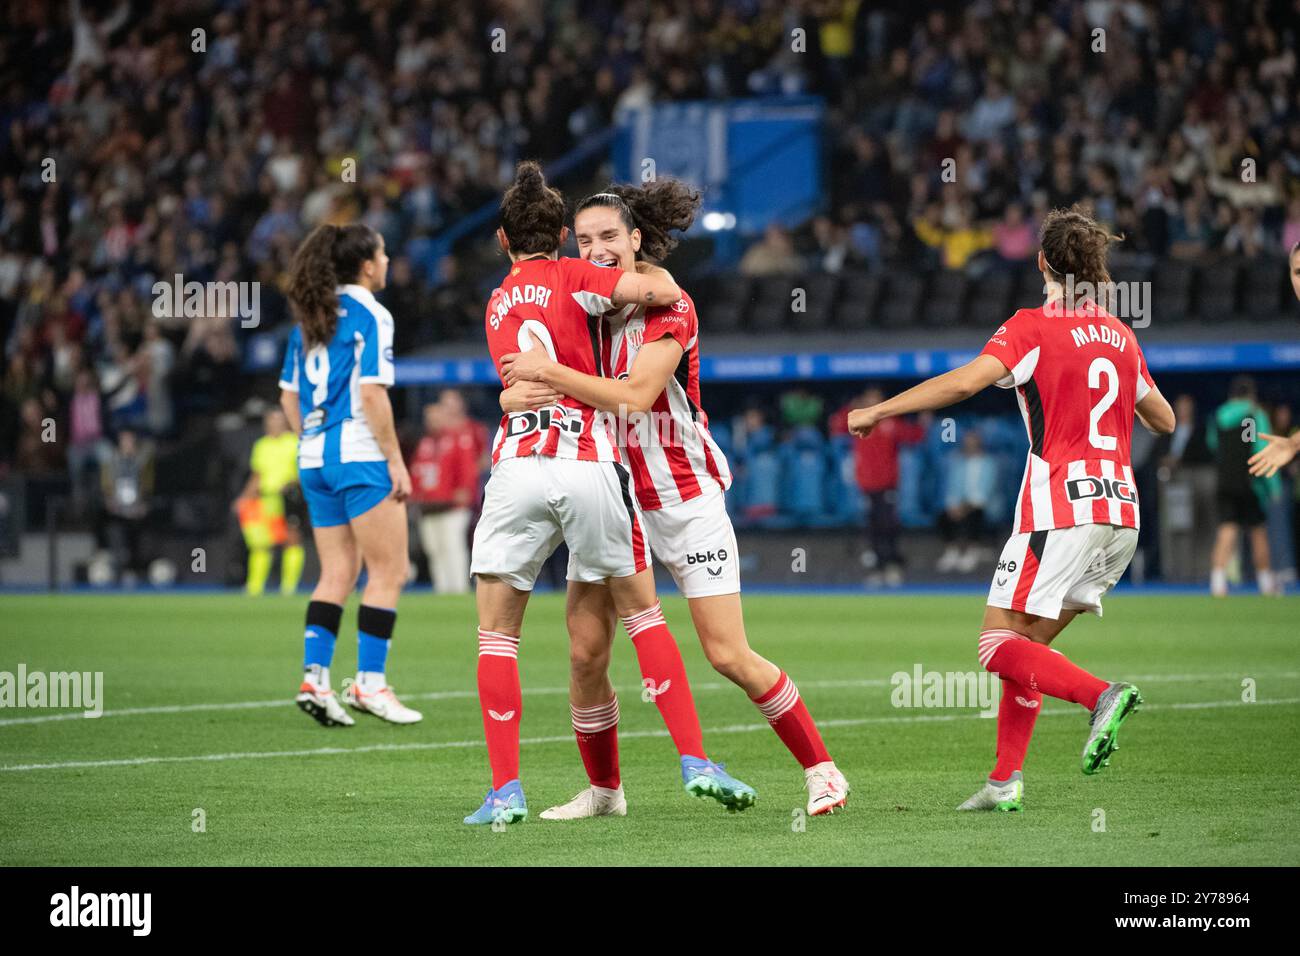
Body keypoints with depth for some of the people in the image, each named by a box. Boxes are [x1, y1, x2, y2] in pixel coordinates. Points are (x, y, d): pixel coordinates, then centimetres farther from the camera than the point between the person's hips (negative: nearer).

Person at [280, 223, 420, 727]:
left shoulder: (310, 317, 13)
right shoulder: (370, 315, -10)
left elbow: (289, 394, 15)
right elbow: (372, 393, -17)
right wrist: (395, 460, -13)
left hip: (315, 459, 8)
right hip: (360, 457, -8)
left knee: (337, 574, 11)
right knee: (388, 571, -1)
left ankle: (314, 678, 1)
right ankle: (370, 682, -4)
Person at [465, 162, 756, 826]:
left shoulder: (497, 305, 21)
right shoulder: (570, 277, 6)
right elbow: (658, 292, -7)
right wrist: (658, 274, 15)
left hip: (518, 466, 2)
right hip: (592, 465, -2)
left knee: (497, 633, 8)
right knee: (642, 612, 12)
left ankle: (505, 790, -2)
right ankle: (695, 762, 7)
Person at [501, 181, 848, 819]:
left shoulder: (668, 308, -12)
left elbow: (632, 397, -25)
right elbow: (518, 386, 3)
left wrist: (549, 371, -28)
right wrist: (517, 391, -21)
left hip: (684, 496, -5)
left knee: (729, 655, -6)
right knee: (585, 651, -6)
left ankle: (821, 771, 8)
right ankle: (604, 790, 11)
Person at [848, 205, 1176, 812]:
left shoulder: (1033, 327, -5)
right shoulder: (1121, 335, 14)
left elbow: (964, 381, -19)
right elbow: (1164, 421, 25)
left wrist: (877, 411, -11)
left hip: (1061, 508, -7)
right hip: (1121, 513, 7)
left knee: (999, 644, -4)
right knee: (1027, 647, 13)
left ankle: (1100, 695, -27)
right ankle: (1005, 782, 6)